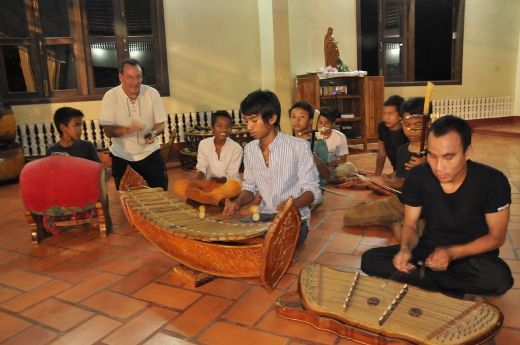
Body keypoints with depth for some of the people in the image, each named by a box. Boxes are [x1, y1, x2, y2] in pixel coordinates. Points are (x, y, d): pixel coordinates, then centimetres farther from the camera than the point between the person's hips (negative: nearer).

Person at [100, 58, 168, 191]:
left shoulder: (152, 93, -6)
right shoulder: (110, 96, -10)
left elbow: (160, 123, 0)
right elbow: (108, 131, -14)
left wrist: (154, 132, -23)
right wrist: (128, 129, -34)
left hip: (149, 153, 1)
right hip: (122, 157, -1)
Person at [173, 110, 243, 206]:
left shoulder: (236, 148, -11)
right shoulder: (204, 144, -2)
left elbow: (231, 176, -10)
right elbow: (202, 167, 3)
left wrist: (215, 180, -27)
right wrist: (198, 178, -19)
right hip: (209, 184, 3)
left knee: (234, 185, -39)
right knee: (179, 185, -19)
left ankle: (196, 197, -25)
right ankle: (217, 200, -27)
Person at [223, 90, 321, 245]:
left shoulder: (298, 147, -14)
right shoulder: (249, 150, 3)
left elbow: (312, 190, -11)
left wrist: (293, 204, -32)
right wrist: (238, 202, -9)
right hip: (264, 216, 5)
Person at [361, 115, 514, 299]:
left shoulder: (493, 182, -19)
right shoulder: (417, 177, -14)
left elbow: (496, 236, -9)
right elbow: (410, 225, -3)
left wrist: (452, 253, -26)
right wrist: (405, 248, -27)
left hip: (473, 254, -2)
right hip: (429, 248, 3)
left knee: (498, 277, -37)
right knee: (370, 259, -20)